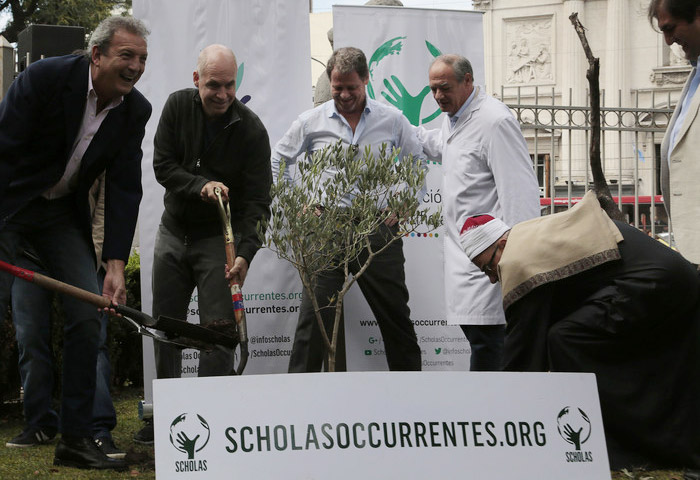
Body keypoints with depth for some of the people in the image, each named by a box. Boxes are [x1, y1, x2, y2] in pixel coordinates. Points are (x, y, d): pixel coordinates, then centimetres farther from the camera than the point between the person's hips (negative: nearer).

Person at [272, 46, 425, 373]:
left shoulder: (392, 120, 6)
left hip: (378, 227, 1)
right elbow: (278, 163, 16)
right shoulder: (311, 122, 5)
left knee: (395, 315, 7)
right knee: (314, 315, -4)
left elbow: (418, 165, 18)